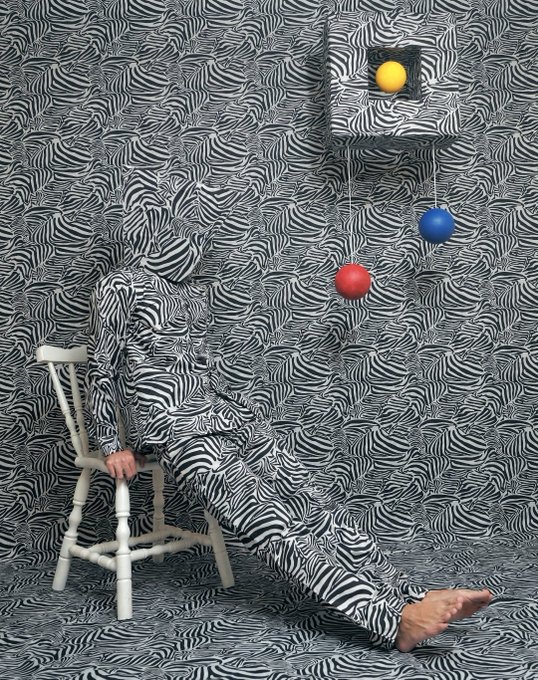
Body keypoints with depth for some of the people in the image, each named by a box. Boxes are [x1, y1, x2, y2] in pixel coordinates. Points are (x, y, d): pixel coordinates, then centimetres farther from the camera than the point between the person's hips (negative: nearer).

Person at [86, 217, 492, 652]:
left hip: (226, 411, 8)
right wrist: (112, 446, -5)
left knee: (312, 497, -10)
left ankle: (412, 598, -17)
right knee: (270, 522, -20)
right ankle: (390, 620, -32)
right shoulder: (120, 286, -3)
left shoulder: (192, 289, 19)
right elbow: (102, 366, -4)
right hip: (176, 427, -7)